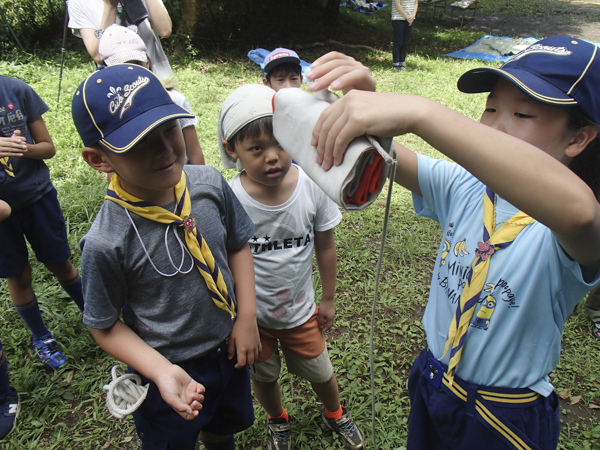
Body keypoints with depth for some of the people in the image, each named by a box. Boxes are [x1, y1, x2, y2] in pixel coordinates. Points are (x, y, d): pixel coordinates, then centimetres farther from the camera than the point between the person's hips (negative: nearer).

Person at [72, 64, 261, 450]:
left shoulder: (210, 184, -18)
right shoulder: (106, 243, -29)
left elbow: (238, 245, -1)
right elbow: (105, 326, -14)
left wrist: (247, 318, -7)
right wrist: (163, 372, -24)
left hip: (229, 349, 5)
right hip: (170, 370, -4)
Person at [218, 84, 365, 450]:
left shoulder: (313, 186, -21)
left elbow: (325, 245, -5)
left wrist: (328, 299, 4)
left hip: (300, 310, 1)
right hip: (251, 314, 0)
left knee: (320, 372, 22)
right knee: (263, 375, 24)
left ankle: (335, 414, 58)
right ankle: (279, 420, 59)